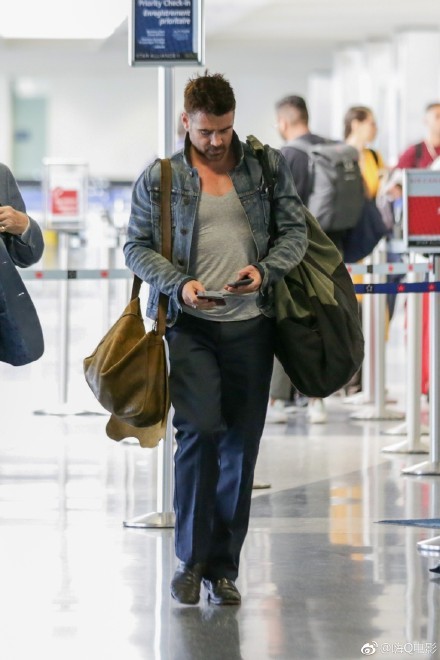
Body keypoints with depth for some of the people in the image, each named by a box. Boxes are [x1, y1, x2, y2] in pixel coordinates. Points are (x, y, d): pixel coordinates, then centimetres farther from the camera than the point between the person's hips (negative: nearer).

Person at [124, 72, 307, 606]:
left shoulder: (268, 166, 8)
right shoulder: (159, 178, 4)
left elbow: (295, 229, 10)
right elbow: (136, 246, 4)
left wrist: (264, 269, -9)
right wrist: (179, 283, -12)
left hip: (250, 325, 2)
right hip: (189, 324, -2)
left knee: (241, 444, 5)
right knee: (200, 428, -16)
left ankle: (223, 567, 14)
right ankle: (191, 557, -2)